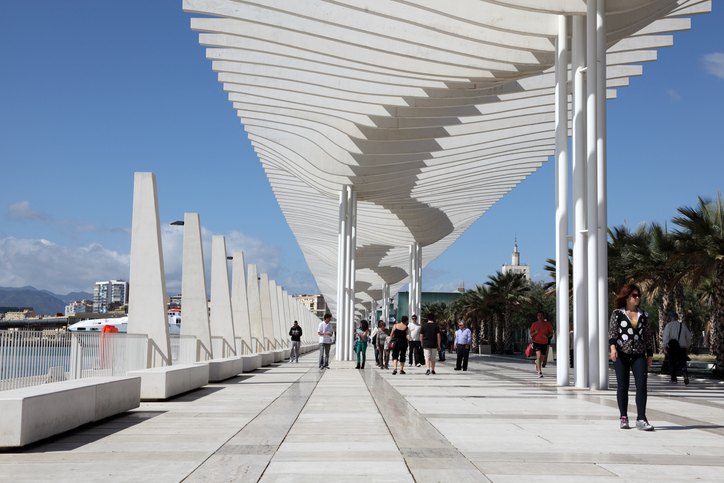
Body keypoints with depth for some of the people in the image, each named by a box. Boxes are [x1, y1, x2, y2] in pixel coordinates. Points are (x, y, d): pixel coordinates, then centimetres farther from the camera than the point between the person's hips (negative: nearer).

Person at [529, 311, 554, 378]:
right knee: (539, 355, -24)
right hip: (536, 342, -3)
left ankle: (537, 365, 47)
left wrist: (547, 335, -17)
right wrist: (535, 332, -20)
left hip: (544, 343, 3)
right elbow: (531, 334, 1)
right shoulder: (534, 324, 0)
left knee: (542, 358, 12)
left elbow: (551, 333, 5)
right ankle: (539, 372, -24)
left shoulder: (547, 324, 1)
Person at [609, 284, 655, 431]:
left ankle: (641, 419, -9)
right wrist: (613, 348, -19)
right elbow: (612, 332, -4)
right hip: (621, 354, -2)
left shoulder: (643, 315, 12)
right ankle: (624, 418, 13)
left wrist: (650, 355, 12)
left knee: (642, 385, -9)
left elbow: (648, 336, 16)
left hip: (639, 355, 2)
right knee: (622, 386, 3)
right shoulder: (617, 313, 3)